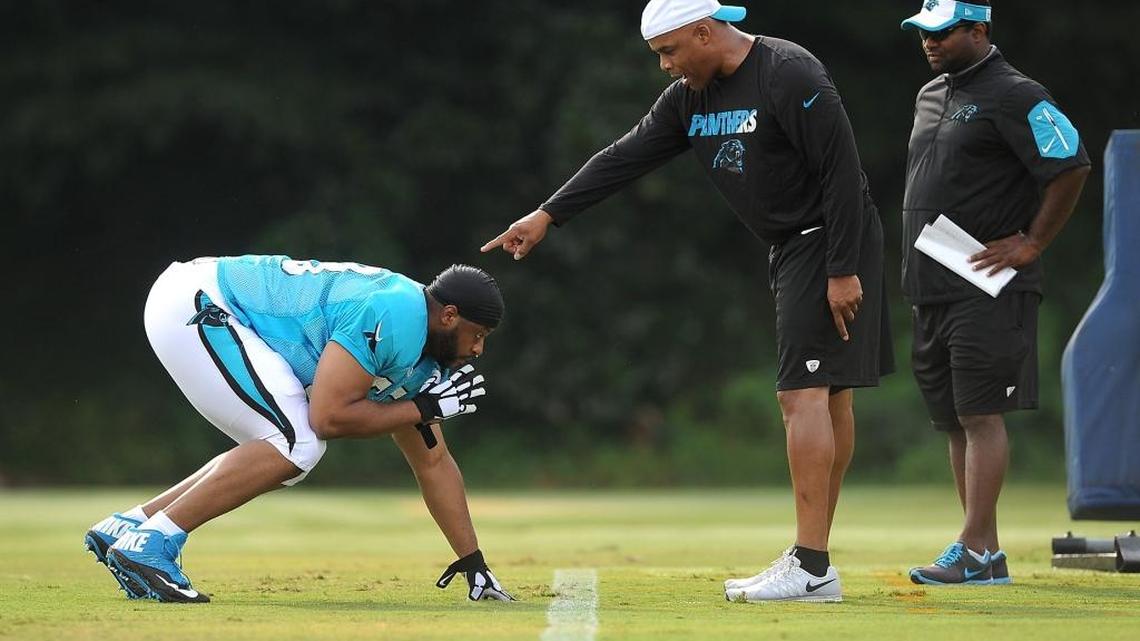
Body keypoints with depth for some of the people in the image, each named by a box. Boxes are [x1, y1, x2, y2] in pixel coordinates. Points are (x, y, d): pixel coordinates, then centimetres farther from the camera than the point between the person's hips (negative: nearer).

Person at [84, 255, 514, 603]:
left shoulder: (418, 353, 11)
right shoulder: (392, 317, -20)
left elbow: (432, 462, 18)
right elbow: (329, 417, -22)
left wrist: (474, 564, 18)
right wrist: (426, 408, -11)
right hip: (193, 304, -10)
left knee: (284, 454, 13)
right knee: (296, 445, -15)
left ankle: (126, 527, 14)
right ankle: (148, 545, -14)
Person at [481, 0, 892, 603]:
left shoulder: (790, 75, -18)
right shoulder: (690, 96, 8)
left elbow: (842, 171, -20)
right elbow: (626, 157, 9)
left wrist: (843, 270, -22)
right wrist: (547, 214, 3)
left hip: (832, 244, -9)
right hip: (791, 251, 9)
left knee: (803, 395, -14)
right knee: (826, 397, 9)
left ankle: (810, 567, -16)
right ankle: (813, 567, 10)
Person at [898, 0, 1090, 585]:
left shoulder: (1013, 95, -10)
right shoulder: (931, 96, 18)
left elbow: (1071, 168, -16)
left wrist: (1031, 245, -15)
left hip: (988, 288, -9)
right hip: (931, 288, 9)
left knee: (980, 415, -11)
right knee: (954, 421, 8)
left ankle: (974, 551, -12)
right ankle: (987, 555, 12)